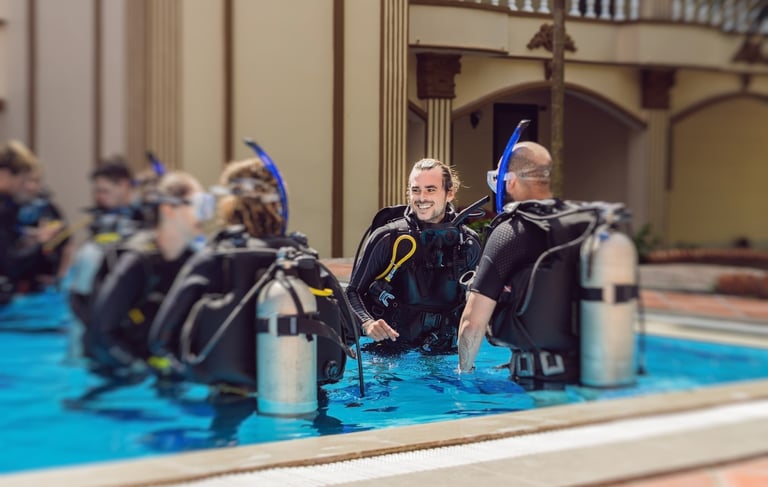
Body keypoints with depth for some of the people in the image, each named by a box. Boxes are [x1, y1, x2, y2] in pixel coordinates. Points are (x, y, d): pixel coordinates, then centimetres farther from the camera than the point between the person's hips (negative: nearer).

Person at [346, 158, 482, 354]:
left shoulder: (468, 244, 5)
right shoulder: (387, 239, -5)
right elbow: (353, 292, -1)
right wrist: (367, 324, -18)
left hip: (444, 354, 2)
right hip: (389, 351, -2)